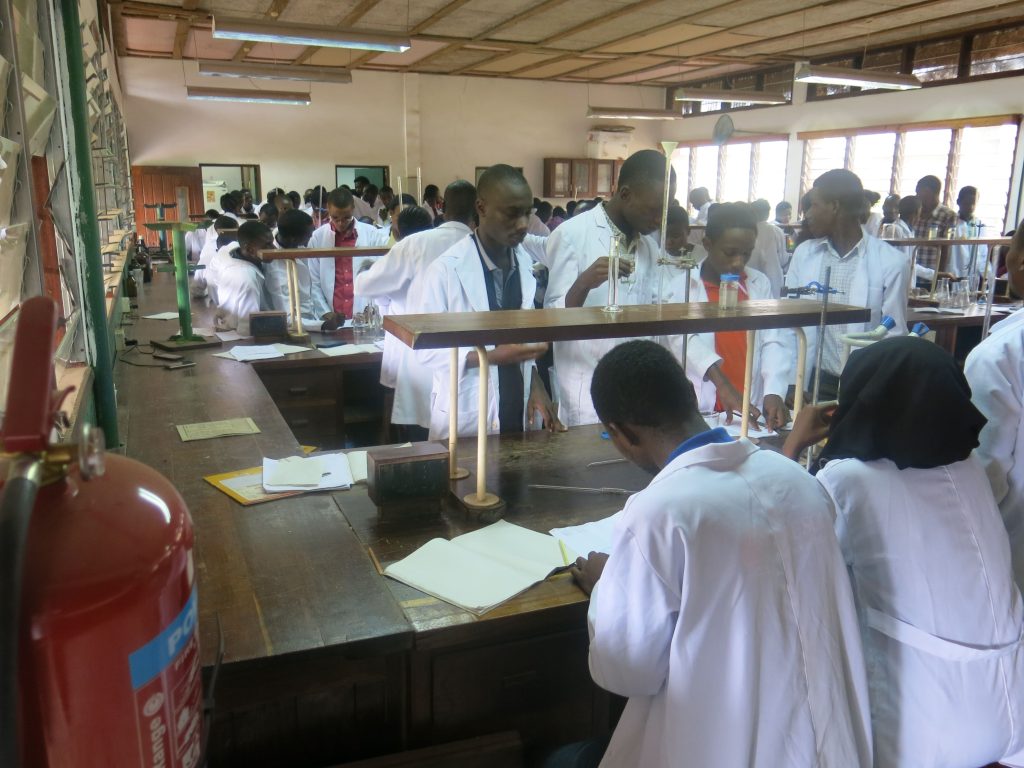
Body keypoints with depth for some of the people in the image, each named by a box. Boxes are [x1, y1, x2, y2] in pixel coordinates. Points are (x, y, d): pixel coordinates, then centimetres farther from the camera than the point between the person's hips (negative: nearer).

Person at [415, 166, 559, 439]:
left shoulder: (524, 262, 3)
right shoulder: (446, 269, -16)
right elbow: (425, 350, -13)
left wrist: (535, 384, -2)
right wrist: (492, 355, -23)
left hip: (518, 410, 5)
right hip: (466, 418, -5)